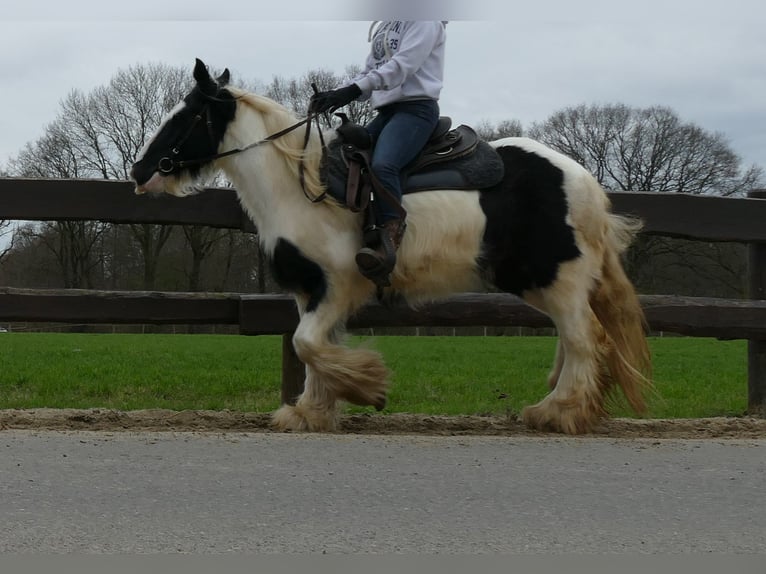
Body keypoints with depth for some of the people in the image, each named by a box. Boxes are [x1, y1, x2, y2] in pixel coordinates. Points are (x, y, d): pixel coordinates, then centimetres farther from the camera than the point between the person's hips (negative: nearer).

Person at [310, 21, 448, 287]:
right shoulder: (382, 28, 23)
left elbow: (402, 65, -17)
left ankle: (387, 245, -42)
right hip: (385, 111, 9)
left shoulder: (425, 21, -3)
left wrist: (352, 90, -27)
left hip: (416, 108, -9)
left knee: (382, 165, -32)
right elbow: (370, 74, 18)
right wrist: (336, 94, -2)